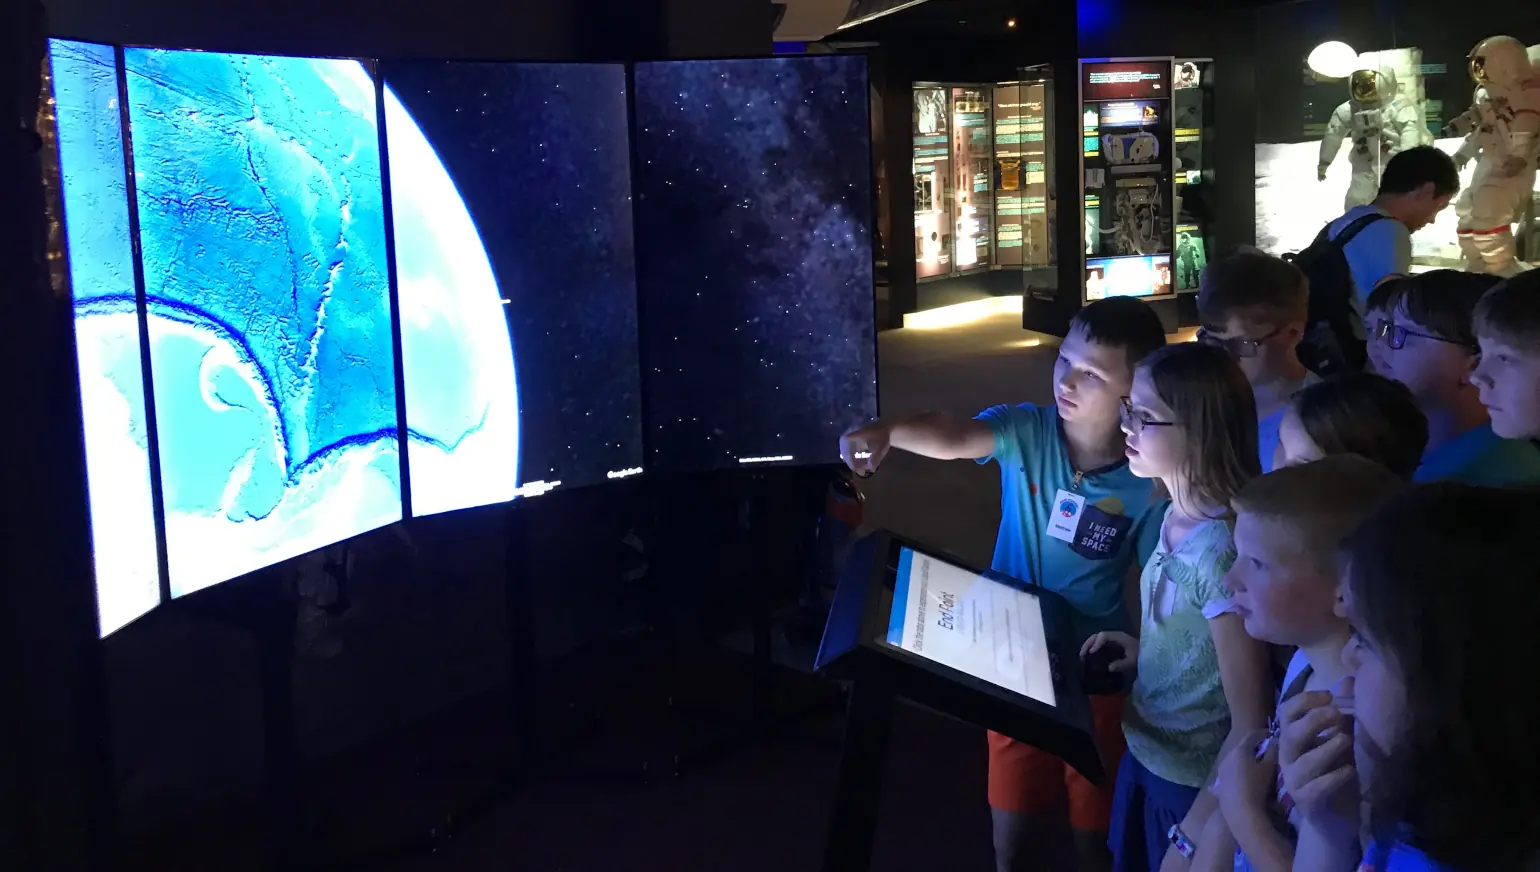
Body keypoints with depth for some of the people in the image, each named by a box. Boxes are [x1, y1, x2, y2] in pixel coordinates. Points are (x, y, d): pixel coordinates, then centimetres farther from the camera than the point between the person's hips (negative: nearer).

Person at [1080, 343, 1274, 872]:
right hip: (1145, 756, 8)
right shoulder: (1176, 517, -4)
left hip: (1193, 787, -8)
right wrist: (1143, 650, 0)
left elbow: (1249, 726, -24)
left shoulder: (1222, 551, -28)